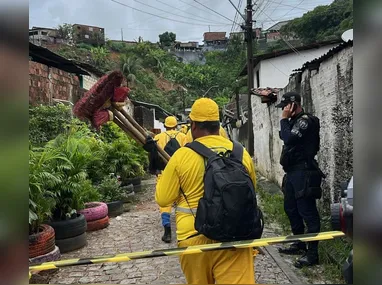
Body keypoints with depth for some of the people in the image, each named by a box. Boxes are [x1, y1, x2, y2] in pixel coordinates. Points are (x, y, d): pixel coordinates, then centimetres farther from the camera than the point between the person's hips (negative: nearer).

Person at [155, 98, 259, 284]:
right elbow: (251, 193, 16)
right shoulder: (241, 153, 0)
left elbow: (163, 199, 0)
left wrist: (163, 177, 18)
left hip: (195, 236, -1)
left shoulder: (181, 156, -9)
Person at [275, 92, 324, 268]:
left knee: (307, 212, -5)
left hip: (303, 173, -10)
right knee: (291, 209, 17)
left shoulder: (305, 120, -12)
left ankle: (312, 253, 2)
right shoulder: (294, 121, 16)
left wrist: (284, 119, -13)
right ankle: (299, 244, 30)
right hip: (292, 172, 10)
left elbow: (289, 139, -23)